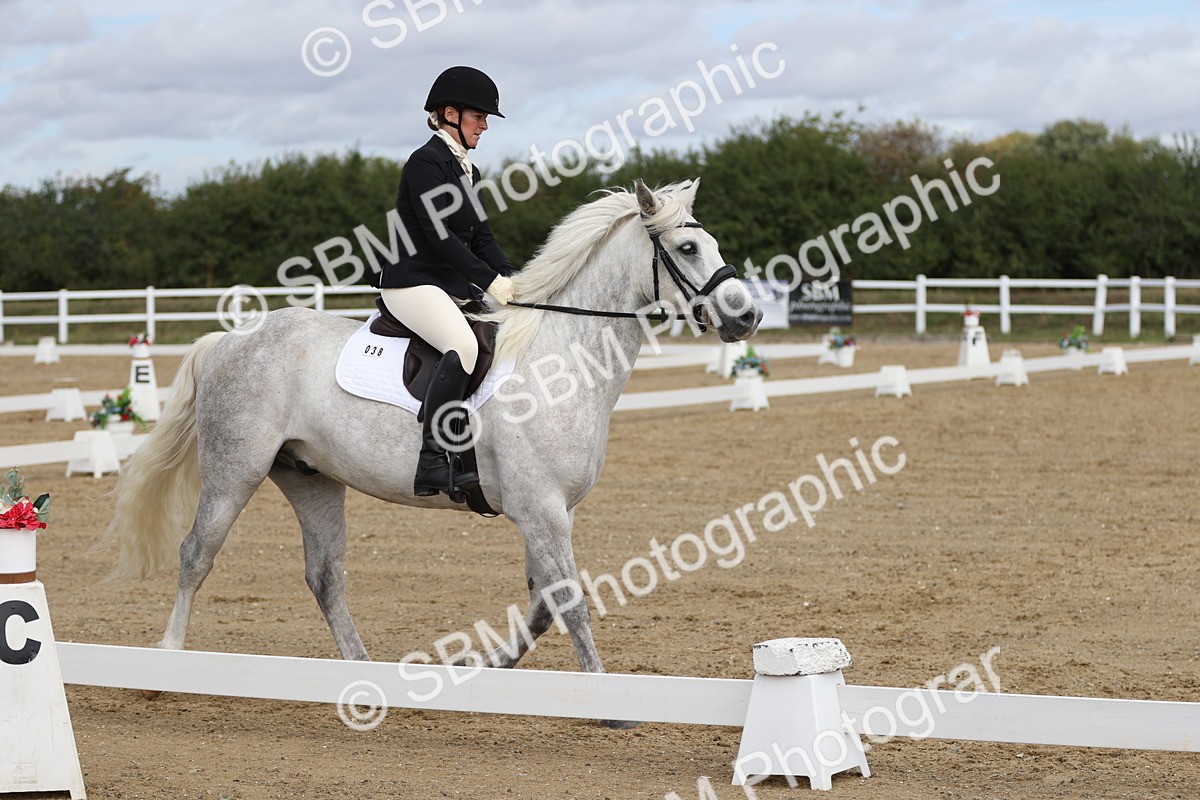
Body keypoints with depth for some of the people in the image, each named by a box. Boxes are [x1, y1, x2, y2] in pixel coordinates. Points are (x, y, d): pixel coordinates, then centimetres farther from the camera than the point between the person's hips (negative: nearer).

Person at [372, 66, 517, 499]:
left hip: (454, 287, 10)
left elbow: (481, 236, 18)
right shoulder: (426, 162, -10)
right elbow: (438, 235, -18)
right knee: (463, 345, -33)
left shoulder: (466, 169, 18)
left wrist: (512, 279, 2)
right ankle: (433, 463, -36)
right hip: (412, 282, -10)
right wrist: (490, 280, -19)